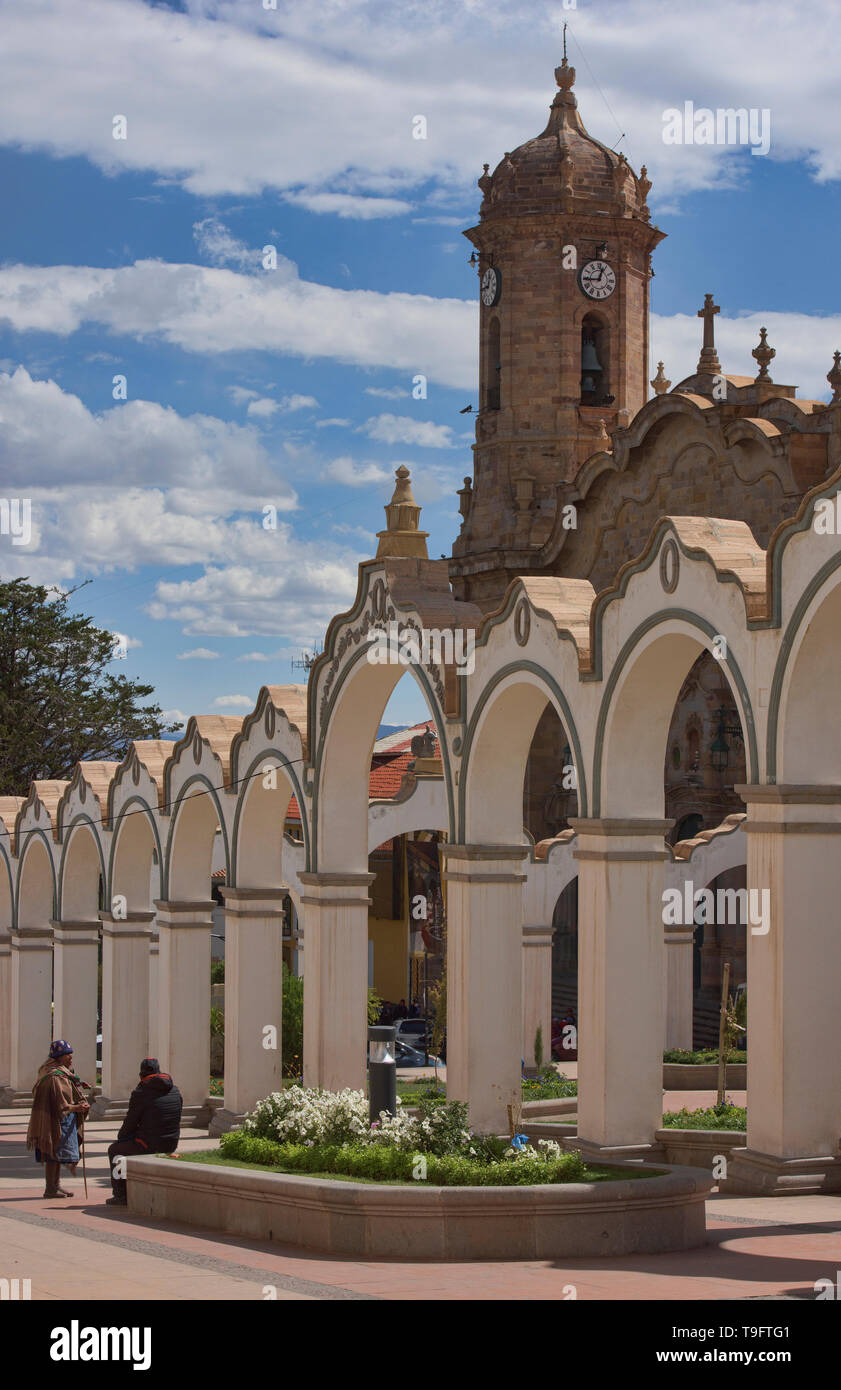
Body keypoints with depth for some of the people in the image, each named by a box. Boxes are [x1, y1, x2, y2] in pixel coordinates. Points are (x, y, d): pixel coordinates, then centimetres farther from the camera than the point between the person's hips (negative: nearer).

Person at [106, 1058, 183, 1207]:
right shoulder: (175, 1091, 6)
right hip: (170, 1145, 7)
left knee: (114, 1149, 18)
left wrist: (120, 1138, 14)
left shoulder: (141, 1093, -13)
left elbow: (130, 1122, -7)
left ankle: (120, 1195, 14)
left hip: (150, 1144, -7)